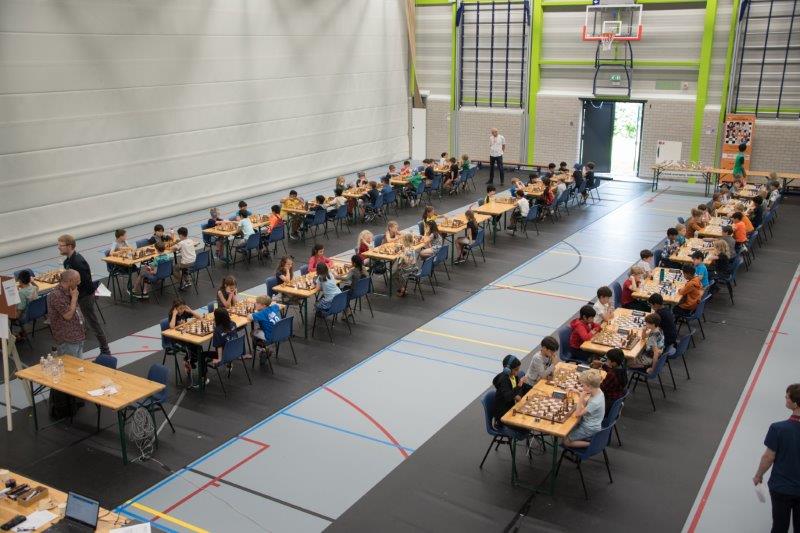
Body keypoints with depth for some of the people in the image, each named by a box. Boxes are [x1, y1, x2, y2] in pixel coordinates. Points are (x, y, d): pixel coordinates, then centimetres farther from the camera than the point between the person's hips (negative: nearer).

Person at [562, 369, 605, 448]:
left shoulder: (595, 402, -34)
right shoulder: (598, 391, -8)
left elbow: (578, 414, -22)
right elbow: (586, 405, 8)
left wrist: (581, 398, -27)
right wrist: (582, 397, -10)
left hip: (590, 429, -9)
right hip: (589, 424, 9)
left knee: (566, 441, -3)